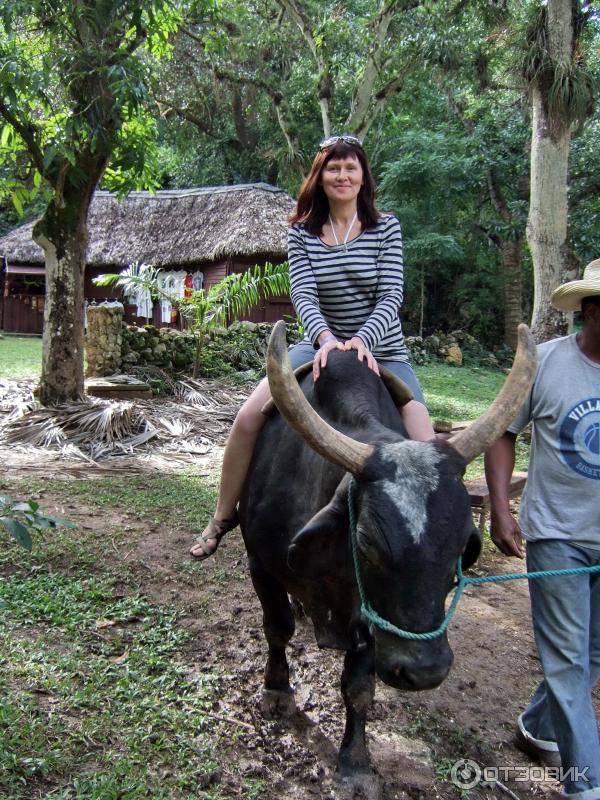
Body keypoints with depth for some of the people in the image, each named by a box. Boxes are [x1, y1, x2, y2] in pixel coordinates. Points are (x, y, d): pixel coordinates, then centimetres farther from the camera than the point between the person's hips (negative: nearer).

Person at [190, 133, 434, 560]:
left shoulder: (386, 227, -1)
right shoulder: (302, 232, 2)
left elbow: (392, 294, -11)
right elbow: (303, 293, -11)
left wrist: (362, 340, -29)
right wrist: (325, 338, -31)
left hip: (383, 351, -1)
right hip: (322, 345, 1)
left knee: (424, 448, -20)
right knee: (248, 417, -16)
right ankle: (223, 516, 3)